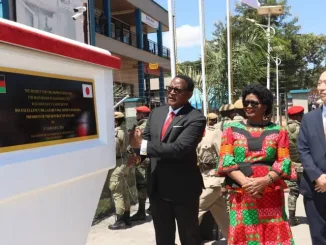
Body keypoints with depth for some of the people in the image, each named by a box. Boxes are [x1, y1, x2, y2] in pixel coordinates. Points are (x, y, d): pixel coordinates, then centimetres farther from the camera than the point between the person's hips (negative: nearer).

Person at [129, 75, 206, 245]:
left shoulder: (195, 118, -15)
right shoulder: (156, 113, 7)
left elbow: (180, 148, -27)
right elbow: (145, 139, 10)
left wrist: (143, 145, -27)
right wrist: (138, 154, -13)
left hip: (183, 187, -6)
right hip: (157, 185, 6)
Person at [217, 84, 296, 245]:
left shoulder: (278, 131, 8)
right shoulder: (232, 129, 8)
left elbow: (284, 161, 1)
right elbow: (226, 160, -1)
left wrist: (265, 180, -16)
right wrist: (245, 182, -16)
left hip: (272, 195, 0)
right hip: (241, 195, 0)